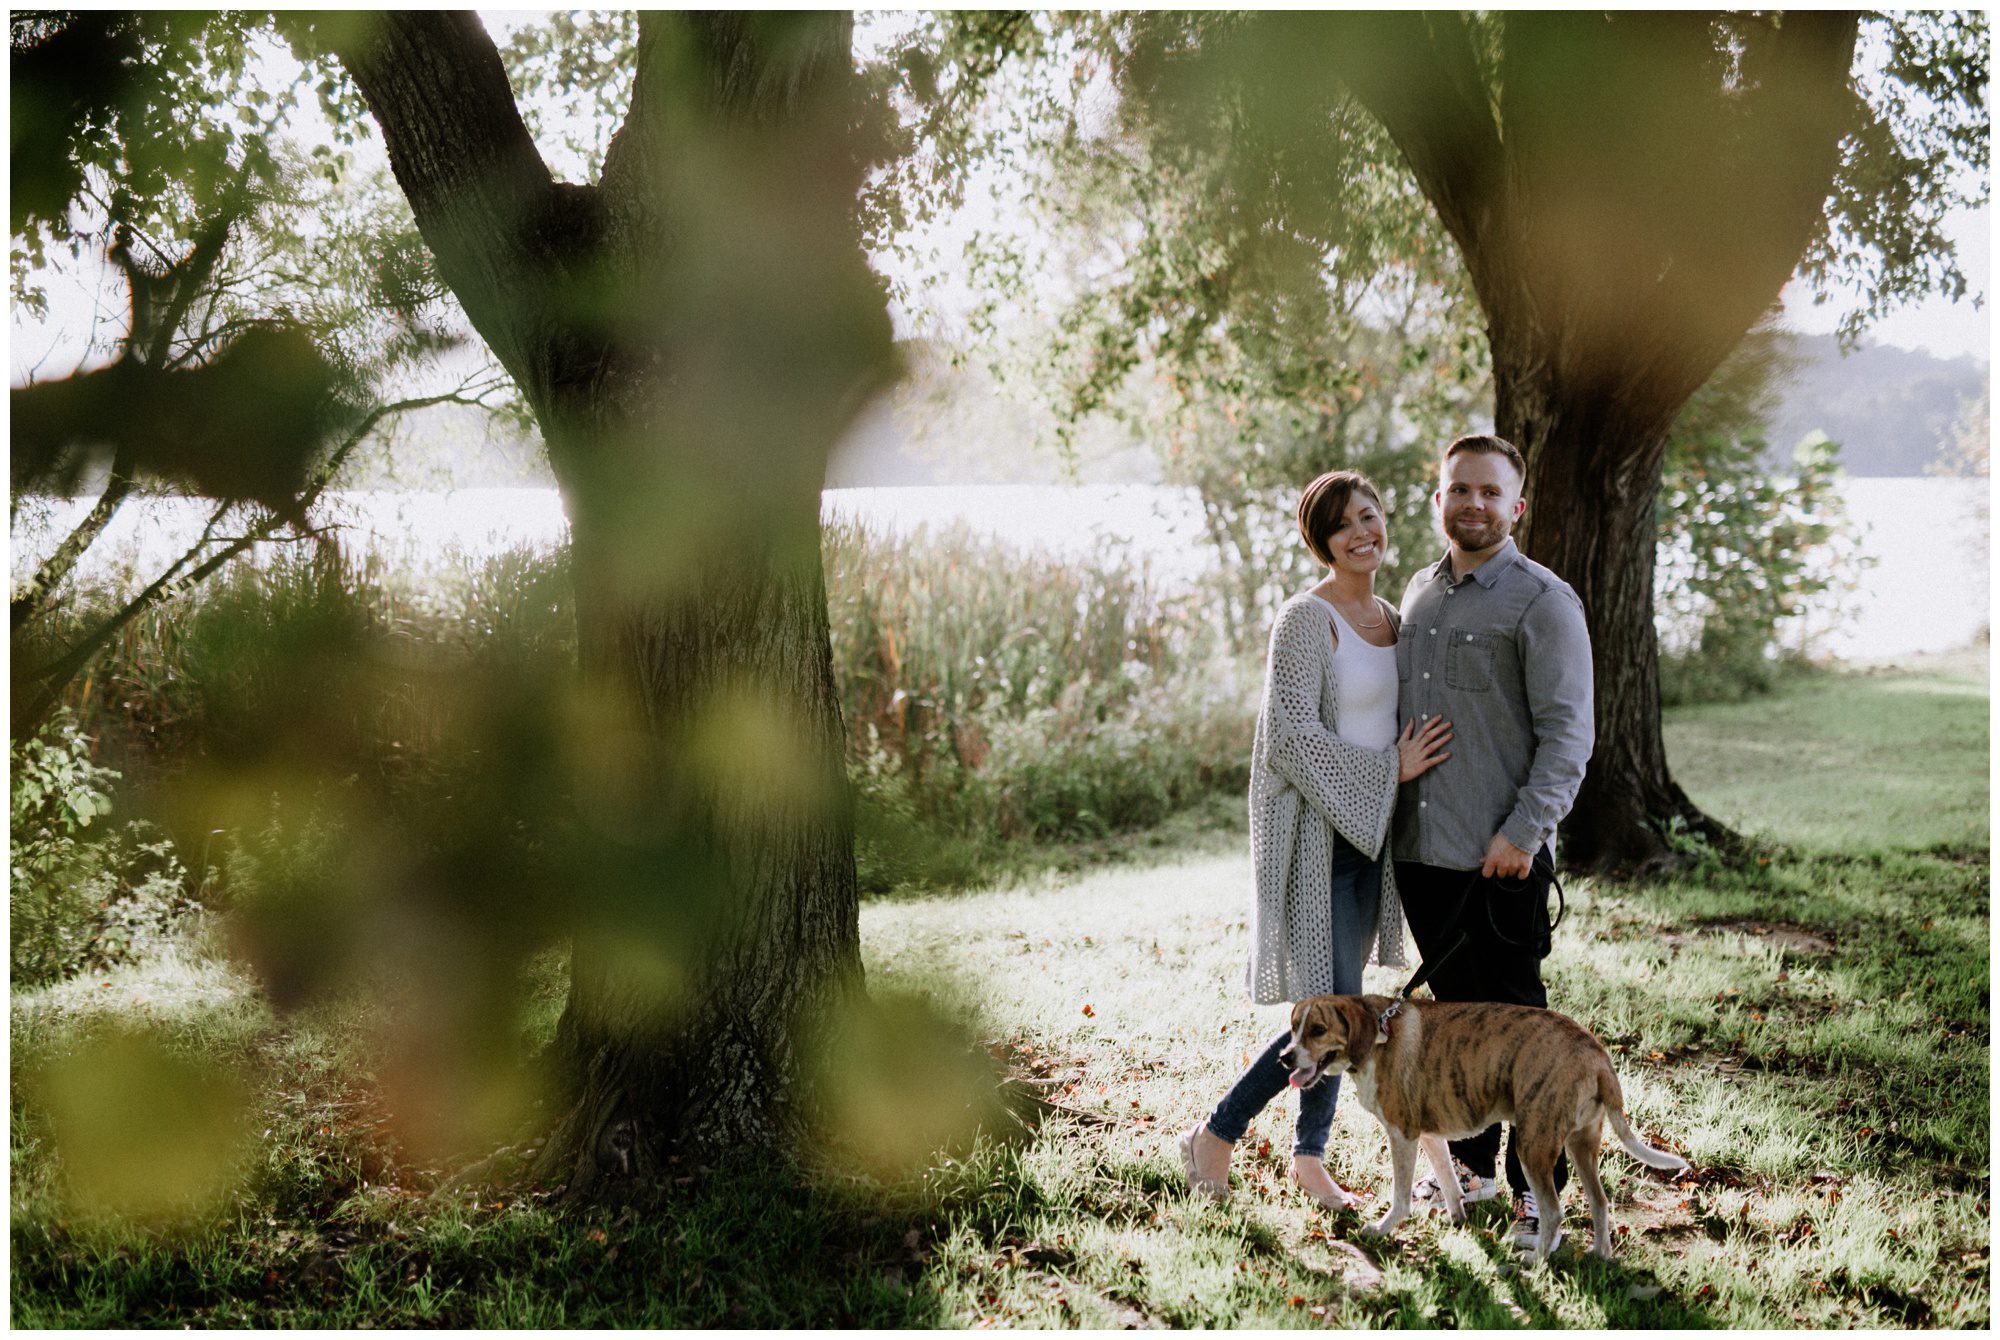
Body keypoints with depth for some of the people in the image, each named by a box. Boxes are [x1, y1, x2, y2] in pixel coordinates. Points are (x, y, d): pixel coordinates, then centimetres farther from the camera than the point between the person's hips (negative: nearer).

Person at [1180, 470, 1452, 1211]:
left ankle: (1310, 1155, 24)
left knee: (1339, 1007, 12)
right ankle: (1215, 1136, 5)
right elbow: (1292, 738, -18)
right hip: (1316, 834, -8)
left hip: (1367, 832, 8)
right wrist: (1391, 769, -16)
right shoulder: (1306, 619, -12)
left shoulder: (1392, 618, 13)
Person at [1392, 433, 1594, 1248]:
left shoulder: (1543, 602, -7)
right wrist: (1392, 807, 16)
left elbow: (1568, 733, -12)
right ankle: (1470, 1165, 27)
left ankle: (1537, 1187, 9)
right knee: (1455, 1010, 15)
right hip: (1419, 847, 6)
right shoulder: (1418, 593, 14)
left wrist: (1525, 831, -19)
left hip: (1502, 857, -6)